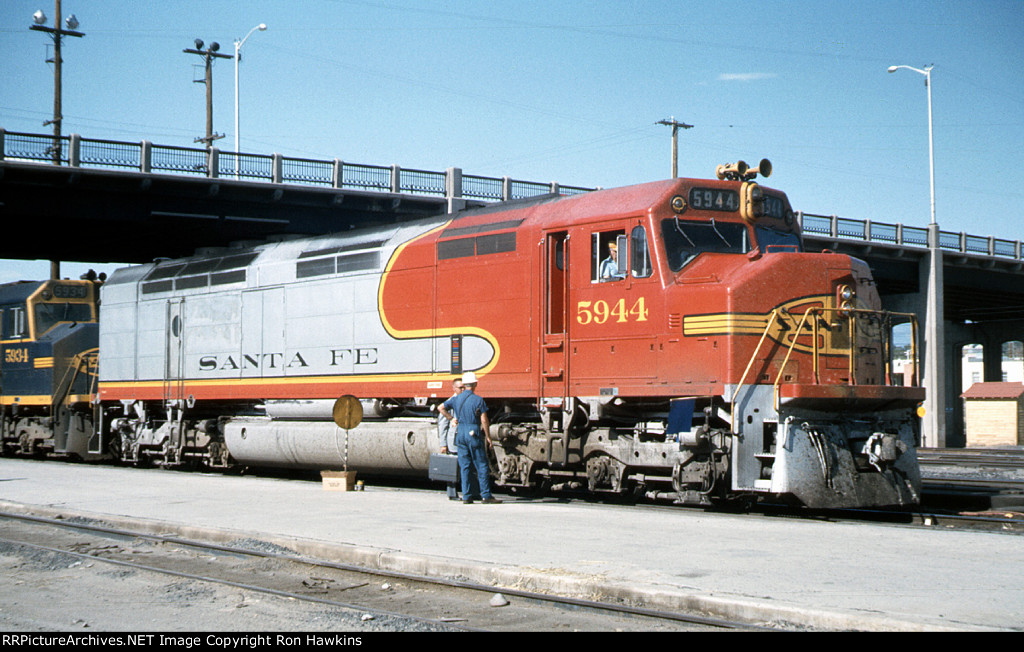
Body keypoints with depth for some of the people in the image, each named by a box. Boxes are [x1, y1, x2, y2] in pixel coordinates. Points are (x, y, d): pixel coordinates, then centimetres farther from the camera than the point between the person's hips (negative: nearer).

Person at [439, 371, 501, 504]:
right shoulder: (478, 400, -7)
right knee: (481, 466, 0)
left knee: (464, 466, 7)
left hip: (460, 433, 5)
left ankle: (466, 496, 5)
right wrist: (488, 436, -1)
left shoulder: (456, 399, 6)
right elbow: (484, 420, -9)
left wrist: (451, 418, 17)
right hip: (473, 433, -5)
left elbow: (442, 408, 11)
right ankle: (486, 495, -3)